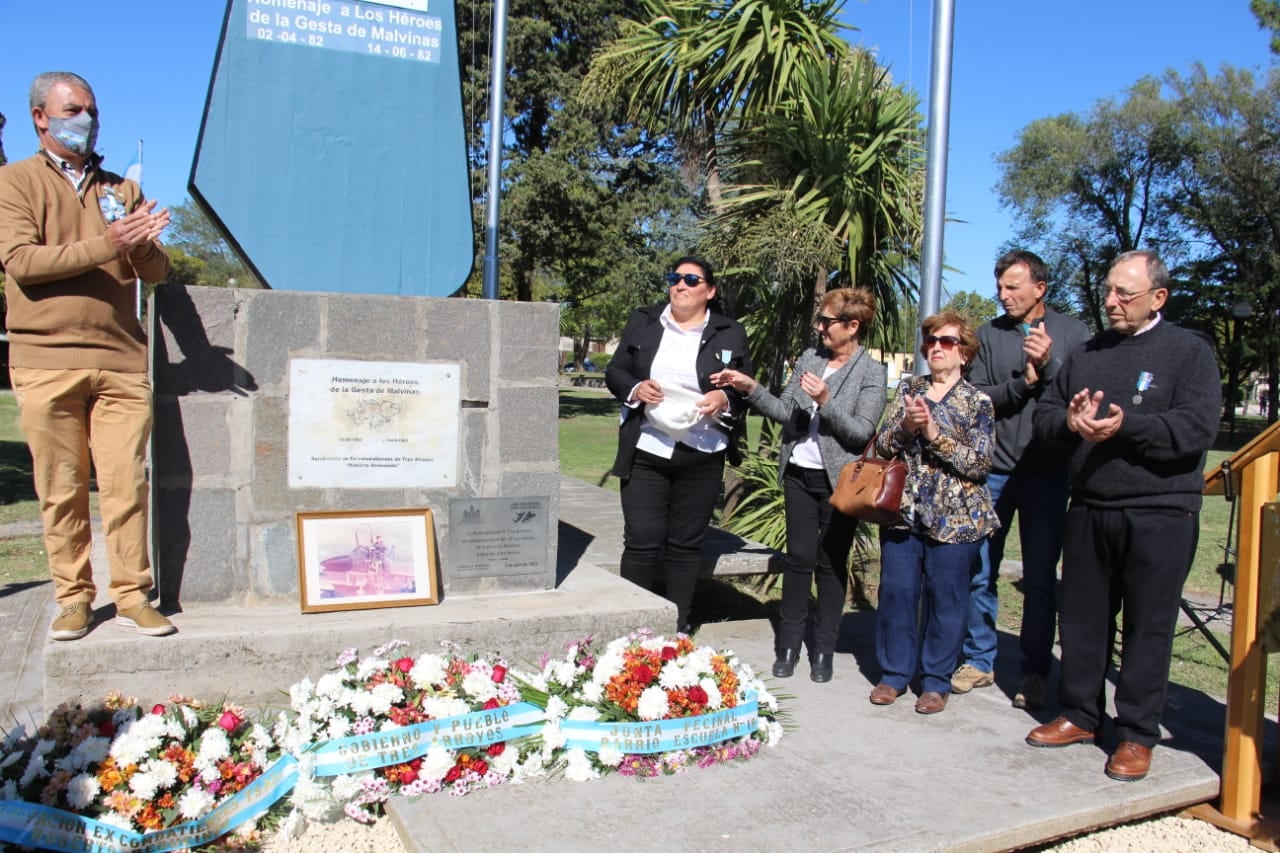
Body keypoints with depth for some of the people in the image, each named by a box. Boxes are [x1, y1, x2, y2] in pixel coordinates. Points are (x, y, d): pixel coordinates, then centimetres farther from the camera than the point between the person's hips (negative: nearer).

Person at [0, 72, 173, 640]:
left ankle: (132, 596, 6)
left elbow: (157, 272, 12)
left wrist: (142, 245, -11)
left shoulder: (121, 190, 20)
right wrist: (104, 246, -16)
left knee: (126, 484, -1)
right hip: (46, 362, -2)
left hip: (121, 362, 2)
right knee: (61, 491, 2)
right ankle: (73, 598, 13)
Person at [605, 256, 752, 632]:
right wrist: (634, 388, -11)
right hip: (646, 453, 0)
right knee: (641, 541, 0)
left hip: (702, 458, 0)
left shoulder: (731, 333, 5)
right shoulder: (642, 321, 8)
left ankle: (678, 629, 19)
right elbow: (614, 372, 10)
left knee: (685, 544, 7)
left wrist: (725, 399, -13)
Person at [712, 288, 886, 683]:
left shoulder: (871, 372, -6)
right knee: (798, 558, 6)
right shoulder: (809, 357, 8)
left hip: (838, 481, -3)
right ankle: (789, 646, 15)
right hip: (799, 475, 4)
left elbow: (862, 431, -12)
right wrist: (750, 387, -4)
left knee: (831, 562, 6)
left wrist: (825, 401, -22)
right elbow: (785, 411, 8)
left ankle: (823, 650, 17)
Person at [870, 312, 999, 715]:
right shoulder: (909, 389, 10)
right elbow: (882, 444, 4)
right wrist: (906, 426, -16)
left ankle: (936, 681, 19)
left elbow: (979, 463, -9)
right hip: (904, 510, 3)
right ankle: (894, 673, 20)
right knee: (895, 593, 5)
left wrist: (933, 433, -18)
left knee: (944, 599, 5)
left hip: (955, 518, -3)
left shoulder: (978, 402, 0)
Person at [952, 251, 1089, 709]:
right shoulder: (989, 334, 5)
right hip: (992, 470, 2)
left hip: (1047, 472, -1)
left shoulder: (1071, 332, 2)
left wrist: (1049, 364, -17)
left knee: (1040, 579, 6)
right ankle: (979, 660, 21)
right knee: (979, 573, 7)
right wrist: (1021, 384, -16)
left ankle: (1035, 672, 18)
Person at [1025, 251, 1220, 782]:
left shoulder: (1189, 350, -1)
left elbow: (1197, 428, -14)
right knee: (1081, 618, 12)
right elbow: (1044, 414, 12)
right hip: (1089, 509, 5)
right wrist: (1068, 421, -10)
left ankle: (1137, 735, 14)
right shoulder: (1086, 354, 15)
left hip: (1159, 514, -5)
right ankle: (1080, 715, 27)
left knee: (1148, 626, 3)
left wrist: (1126, 426, -23)